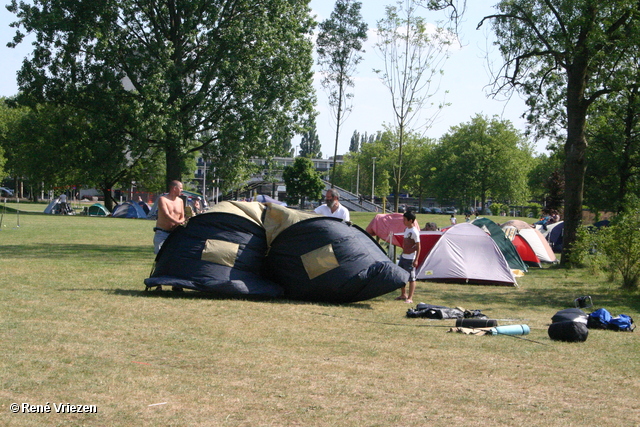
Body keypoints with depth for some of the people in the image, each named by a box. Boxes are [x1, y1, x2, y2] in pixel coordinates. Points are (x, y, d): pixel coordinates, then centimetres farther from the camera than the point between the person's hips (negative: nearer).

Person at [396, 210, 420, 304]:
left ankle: (410, 298, -3)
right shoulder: (406, 229, 10)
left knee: (411, 278, -5)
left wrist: (416, 260, -18)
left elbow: (418, 247, -16)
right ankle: (403, 295, 29)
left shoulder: (414, 232, -17)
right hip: (403, 257, 10)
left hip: (410, 258, -10)